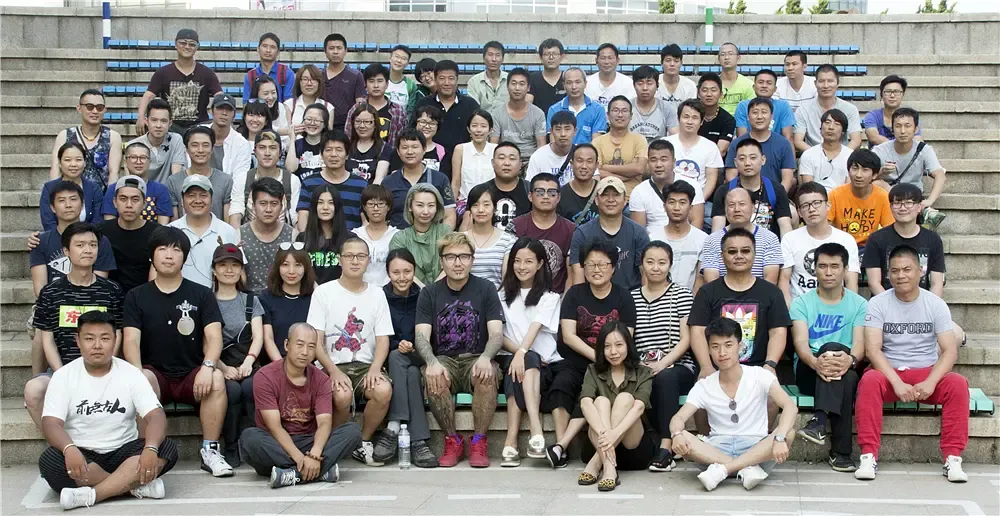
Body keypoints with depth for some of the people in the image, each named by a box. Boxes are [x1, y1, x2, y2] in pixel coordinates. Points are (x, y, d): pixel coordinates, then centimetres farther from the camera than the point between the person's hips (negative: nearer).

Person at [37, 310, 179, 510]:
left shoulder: (130, 374, -2)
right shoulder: (63, 376, -2)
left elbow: (155, 416, -12)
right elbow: (51, 423, -13)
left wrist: (151, 449, -34)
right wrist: (69, 449, -36)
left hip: (123, 453, 1)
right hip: (80, 456, -1)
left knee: (167, 448, -26)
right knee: (50, 461, -33)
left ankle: (90, 494, -34)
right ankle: (137, 484, -27)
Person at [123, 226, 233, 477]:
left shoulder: (201, 295, 7)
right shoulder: (136, 297, 8)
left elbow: (214, 336, -4)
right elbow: (131, 341, -3)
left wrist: (207, 367, -26)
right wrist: (138, 374, -23)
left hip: (192, 376, 0)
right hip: (155, 374, 0)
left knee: (216, 379, -32)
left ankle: (210, 450, -21)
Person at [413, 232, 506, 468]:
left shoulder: (485, 289, 5)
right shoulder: (430, 293, 7)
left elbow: (496, 334, -5)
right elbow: (422, 336, -4)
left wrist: (485, 358, -28)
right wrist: (432, 362, -27)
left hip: (476, 359, 0)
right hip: (443, 360, 1)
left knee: (487, 376, -34)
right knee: (434, 378, -33)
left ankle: (479, 442, -17)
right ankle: (452, 441, -14)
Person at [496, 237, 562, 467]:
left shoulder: (549, 297, 7)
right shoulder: (503, 295, 15)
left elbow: (535, 327, -13)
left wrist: (522, 353, -31)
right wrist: (517, 352, -15)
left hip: (545, 364, -1)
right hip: (510, 357, 1)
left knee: (526, 363, -34)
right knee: (523, 366, -34)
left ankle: (511, 442, -43)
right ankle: (536, 434, -47)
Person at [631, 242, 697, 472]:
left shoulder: (681, 294, 6)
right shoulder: (632, 297, 15)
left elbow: (686, 339, -2)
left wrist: (662, 365, -15)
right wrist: (637, 366, -10)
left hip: (677, 367, -2)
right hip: (641, 369, 2)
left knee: (665, 378, -38)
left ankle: (666, 447, -36)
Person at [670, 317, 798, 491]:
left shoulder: (759, 376, -4)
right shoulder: (703, 387, 3)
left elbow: (790, 407, -17)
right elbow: (678, 418, -8)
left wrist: (779, 438, -38)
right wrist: (677, 434, -34)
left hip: (756, 450, -1)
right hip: (717, 451, 1)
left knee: (789, 433, -32)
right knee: (682, 440, -28)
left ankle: (722, 469, -33)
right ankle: (747, 468, -31)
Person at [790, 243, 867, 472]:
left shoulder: (859, 304, 11)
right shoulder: (802, 303, 8)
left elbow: (859, 343, -5)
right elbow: (800, 342, -8)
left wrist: (850, 359, -31)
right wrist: (816, 362, -32)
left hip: (845, 370, 1)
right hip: (808, 372, -1)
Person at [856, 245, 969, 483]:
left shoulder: (935, 305, 1)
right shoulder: (878, 304, -2)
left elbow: (950, 351, -6)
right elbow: (873, 349, -12)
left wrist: (931, 382, -24)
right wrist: (897, 382, -26)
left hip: (927, 373, 1)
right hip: (889, 373, -1)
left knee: (958, 383, -28)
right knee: (869, 381, -34)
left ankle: (953, 458, -22)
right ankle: (868, 456, -32)